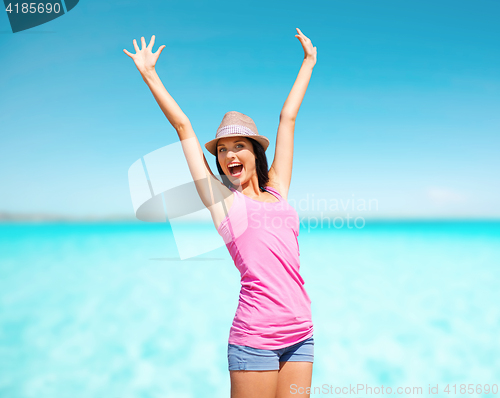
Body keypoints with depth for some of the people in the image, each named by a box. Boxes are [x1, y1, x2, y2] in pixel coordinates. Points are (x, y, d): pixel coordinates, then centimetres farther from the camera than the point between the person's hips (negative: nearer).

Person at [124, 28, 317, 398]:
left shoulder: (276, 190, 13)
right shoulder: (221, 197, 3)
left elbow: (288, 117, 20)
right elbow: (183, 126, 8)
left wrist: (309, 62, 32)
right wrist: (150, 74, 14)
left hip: (300, 334, 5)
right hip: (255, 336, -4)